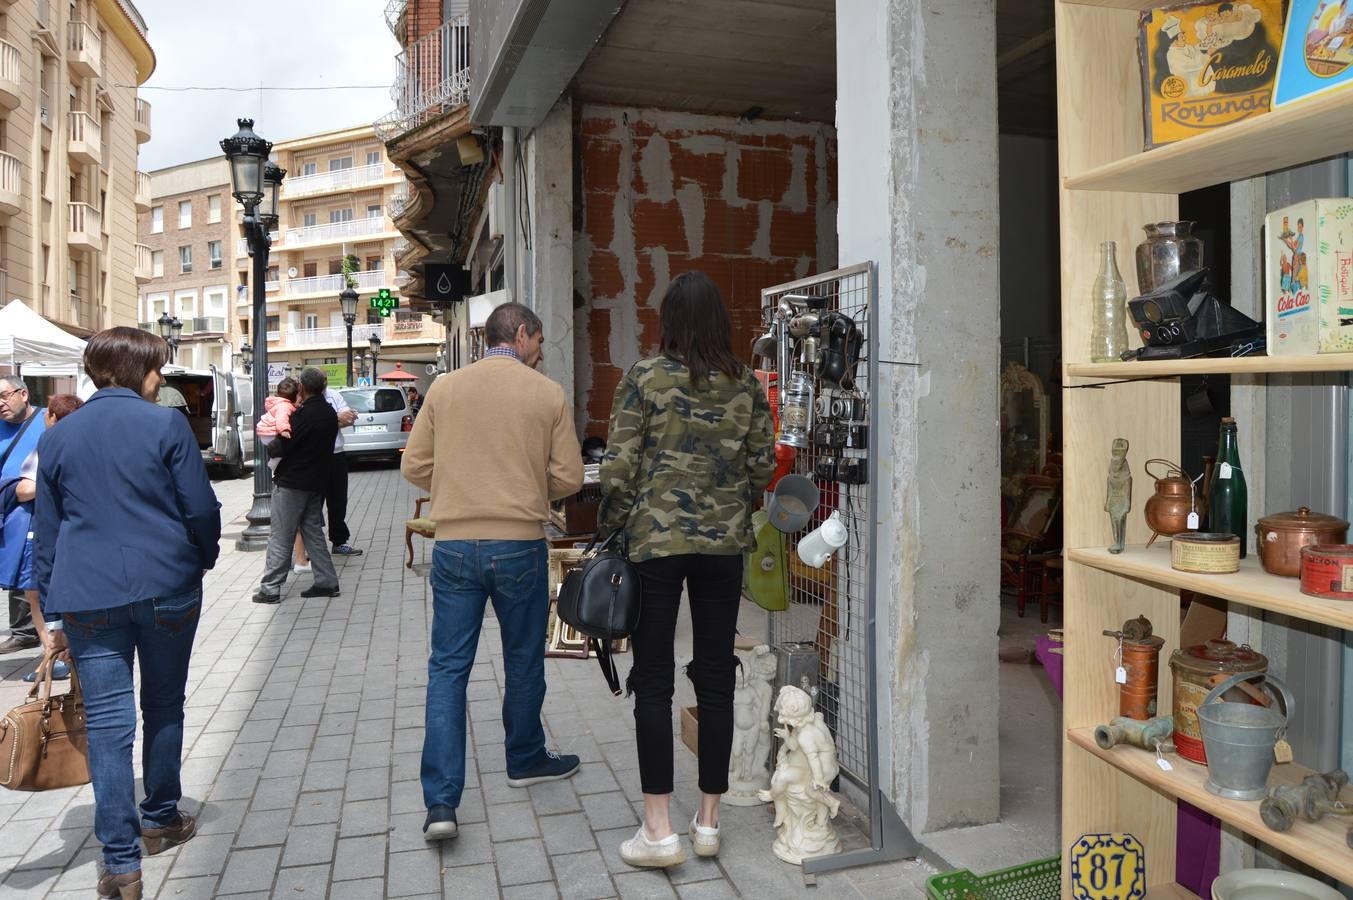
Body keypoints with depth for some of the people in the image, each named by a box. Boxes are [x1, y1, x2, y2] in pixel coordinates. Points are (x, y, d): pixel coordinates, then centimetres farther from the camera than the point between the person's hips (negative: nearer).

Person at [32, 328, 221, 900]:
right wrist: (204, 558, 13)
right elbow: (200, 507, -6)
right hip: (167, 589, -2)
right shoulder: (166, 424, -4)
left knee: (108, 723, 2)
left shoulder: (57, 438, 8)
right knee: (164, 705, 16)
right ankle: (161, 819, 31)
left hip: (88, 596, 2)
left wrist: (53, 612, 14)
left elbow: (46, 531, 10)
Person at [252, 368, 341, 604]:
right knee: (313, 532, 15)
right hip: (317, 482, 7)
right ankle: (326, 582, 15)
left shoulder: (303, 414, -19)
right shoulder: (330, 414, 6)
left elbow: (280, 447, -17)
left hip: (291, 484, -7)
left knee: (280, 537, 0)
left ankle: (271, 588, 4)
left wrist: (270, 447, 4)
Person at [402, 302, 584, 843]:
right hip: (520, 545, -1)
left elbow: (414, 467, 4)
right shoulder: (547, 394, -3)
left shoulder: (444, 389, 3)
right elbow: (568, 477, -3)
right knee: (524, 662, 17)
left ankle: (440, 802, 3)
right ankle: (525, 760, 37)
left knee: (448, 668, 7)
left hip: (454, 545, 2)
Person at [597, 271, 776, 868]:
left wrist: (610, 531, 4)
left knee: (653, 681, 5)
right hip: (724, 544, 3)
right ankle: (708, 821, 22)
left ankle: (658, 830, 9)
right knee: (716, 678, 11)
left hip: (655, 540, -3)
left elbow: (619, 469, -9)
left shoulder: (645, 377, -6)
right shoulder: (746, 384, 3)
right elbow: (762, 469, 5)